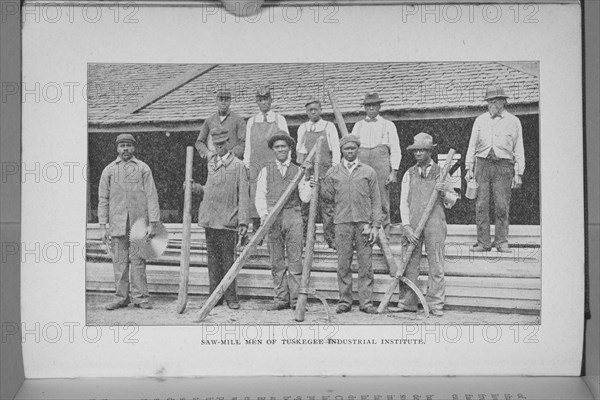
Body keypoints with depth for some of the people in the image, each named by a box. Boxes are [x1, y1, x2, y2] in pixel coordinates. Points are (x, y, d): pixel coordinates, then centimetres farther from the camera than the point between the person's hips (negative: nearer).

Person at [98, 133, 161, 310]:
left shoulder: (143, 168, 5)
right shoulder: (109, 170, 10)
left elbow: (152, 196, 2)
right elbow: (103, 200, 10)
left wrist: (153, 223, -5)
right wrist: (103, 226, 3)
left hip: (139, 222, -2)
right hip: (117, 222, 2)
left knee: (138, 260, -1)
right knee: (119, 261, 3)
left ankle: (140, 297, 6)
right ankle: (121, 297, 10)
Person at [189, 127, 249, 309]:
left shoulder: (238, 166, -2)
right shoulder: (211, 164, 15)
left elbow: (243, 196, -6)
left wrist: (243, 221, -13)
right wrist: (195, 188, 7)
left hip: (227, 222, -5)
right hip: (209, 219, 5)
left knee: (228, 261, -2)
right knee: (213, 260, 8)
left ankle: (231, 298, 6)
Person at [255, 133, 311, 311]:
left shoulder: (298, 171, 13)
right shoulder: (266, 171, 15)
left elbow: (305, 198, 7)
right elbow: (260, 196, 11)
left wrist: (308, 186, -12)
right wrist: (264, 214, -5)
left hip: (293, 216, -1)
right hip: (272, 218, 1)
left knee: (295, 260, -5)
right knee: (276, 262, 2)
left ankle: (296, 299, -2)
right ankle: (281, 298, 7)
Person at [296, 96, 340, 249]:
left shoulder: (329, 127, 7)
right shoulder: (302, 128, 15)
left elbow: (335, 149, 4)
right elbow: (299, 149, 18)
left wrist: (335, 167, -4)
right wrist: (299, 165, 7)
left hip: (325, 169, -2)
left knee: (327, 205, -7)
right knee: (305, 204, -1)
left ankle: (331, 239, -4)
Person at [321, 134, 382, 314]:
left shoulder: (368, 172, 10)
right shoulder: (333, 172, 13)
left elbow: (376, 200, 7)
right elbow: (330, 197, 13)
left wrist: (375, 225, 0)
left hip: (364, 222, -1)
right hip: (342, 222, 1)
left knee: (365, 264, -1)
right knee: (343, 264, 1)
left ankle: (366, 302, 4)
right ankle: (344, 301, 9)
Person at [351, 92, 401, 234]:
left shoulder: (388, 125, 15)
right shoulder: (358, 125, 21)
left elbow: (395, 150, 9)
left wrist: (394, 171, -2)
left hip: (381, 160, -2)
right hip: (361, 160, 2)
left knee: (382, 201, -6)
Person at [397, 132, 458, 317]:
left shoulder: (441, 173, 9)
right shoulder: (409, 174, 11)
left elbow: (452, 201, 12)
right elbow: (403, 203, 6)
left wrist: (444, 192, -10)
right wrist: (407, 227, -5)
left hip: (434, 224, -1)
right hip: (412, 224, 1)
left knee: (436, 266, -2)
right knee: (409, 265, 1)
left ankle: (435, 305, 4)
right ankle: (407, 302, 8)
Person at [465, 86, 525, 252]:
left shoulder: (513, 122, 11)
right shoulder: (480, 120, 16)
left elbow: (519, 149, 9)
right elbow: (472, 145, 16)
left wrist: (518, 173, 3)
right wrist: (469, 168, 8)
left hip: (503, 165, -2)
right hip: (482, 163, 2)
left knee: (502, 206, -7)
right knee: (481, 205, -4)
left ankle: (502, 242, 0)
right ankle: (483, 242, -1)